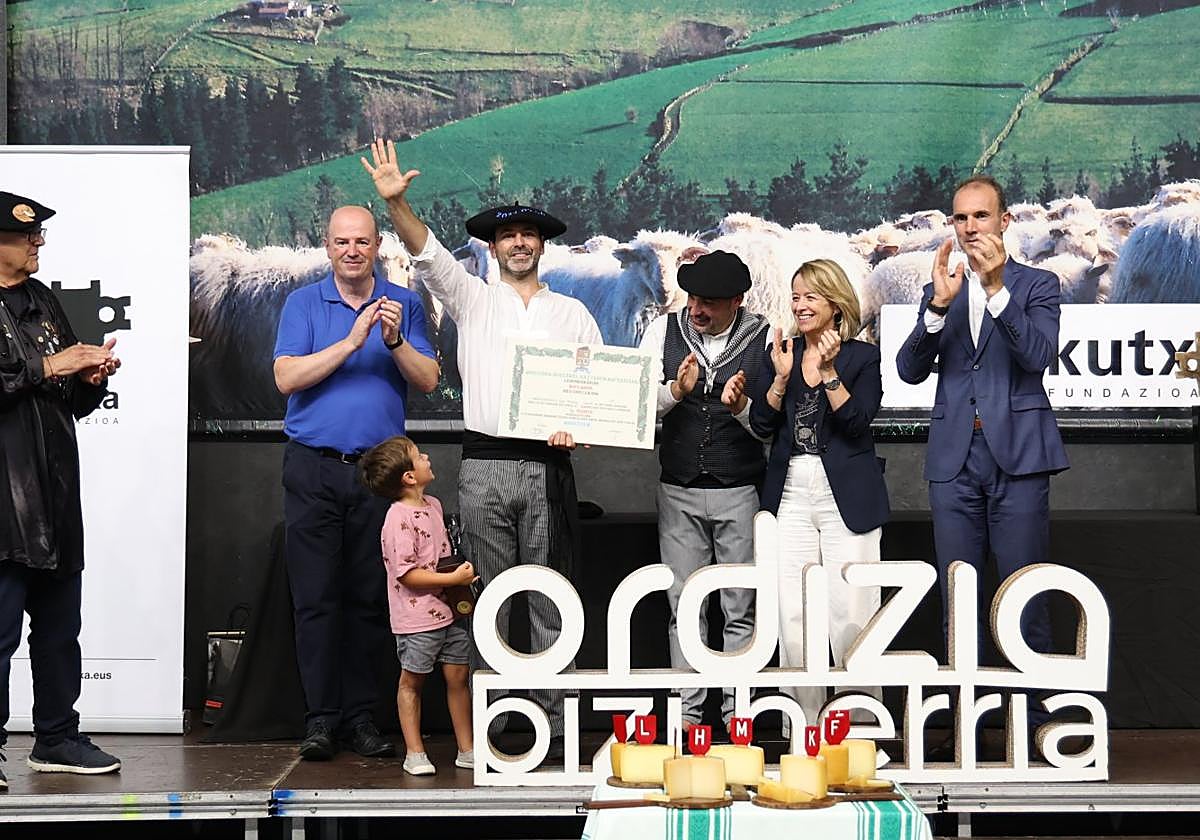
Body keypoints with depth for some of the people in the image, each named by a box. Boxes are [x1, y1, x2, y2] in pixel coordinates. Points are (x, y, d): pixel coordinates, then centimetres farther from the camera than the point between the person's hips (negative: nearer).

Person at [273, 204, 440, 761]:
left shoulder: (404, 305, 8)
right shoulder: (302, 303, 6)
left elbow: (428, 381, -1)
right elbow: (286, 377, -8)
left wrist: (394, 340, -18)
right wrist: (351, 343, -16)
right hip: (314, 468, -1)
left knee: (370, 596, 2)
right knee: (316, 596, -2)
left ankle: (360, 716, 9)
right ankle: (320, 719, 3)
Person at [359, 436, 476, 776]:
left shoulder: (433, 506, 9)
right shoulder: (399, 520, -18)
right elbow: (408, 574, -22)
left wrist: (462, 570, 9)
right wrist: (454, 578, -20)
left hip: (448, 610, 8)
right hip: (417, 617, -7)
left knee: (457, 676, 9)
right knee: (412, 681, 6)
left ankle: (467, 749, 18)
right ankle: (415, 753, 14)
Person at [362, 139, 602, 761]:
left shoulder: (572, 313, 15)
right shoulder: (472, 299, 11)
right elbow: (426, 253, -5)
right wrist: (395, 201, -22)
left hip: (549, 469, 1)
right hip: (485, 467, 0)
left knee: (551, 600, 1)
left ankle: (554, 725, 6)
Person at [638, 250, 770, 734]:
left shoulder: (763, 339, -3)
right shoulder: (664, 331, 3)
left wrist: (741, 407, -22)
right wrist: (676, 390, -17)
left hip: (741, 492, -2)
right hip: (679, 491, 2)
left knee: (741, 610, 2)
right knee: (684, 606, 5)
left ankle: (737, 712, 9)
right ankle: (688, 711, 11)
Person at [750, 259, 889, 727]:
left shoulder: (862, 356, 2)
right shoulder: (780, 354, 12)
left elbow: (858, 422, -10)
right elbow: (761, 424, 4)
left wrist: (828, 371, -17)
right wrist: (782, 377, -9)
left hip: (846, 497, -3)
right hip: (790, 495, 4)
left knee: (851, 616, -5)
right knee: (793, 618, 3)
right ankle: (804, 724, 10)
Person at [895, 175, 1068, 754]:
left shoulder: (1037, 285, 6)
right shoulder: (938, 291, 15)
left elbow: (1039, 356, -11)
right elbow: (909, 370, 2)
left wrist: (997, 288, -19)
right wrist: (939, 305, -12)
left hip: (1017, 456, -3)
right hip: (954, 460, 3)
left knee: (1025, 598, -3)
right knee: (957, 601, 6)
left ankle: (1031, 722, 4)